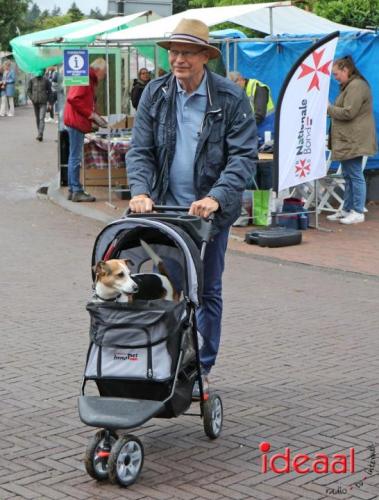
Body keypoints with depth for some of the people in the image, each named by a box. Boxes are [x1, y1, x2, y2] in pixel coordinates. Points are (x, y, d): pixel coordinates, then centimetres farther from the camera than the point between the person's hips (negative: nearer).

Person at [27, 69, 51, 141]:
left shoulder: (45, 80, -1)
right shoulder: (32, 80, 4)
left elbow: (49, 90, 7)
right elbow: (29, 90, 10)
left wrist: (47, 99, -1)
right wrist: (31, 98, -3)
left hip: (43, 103, -3)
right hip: (35, 102, 3)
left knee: (42, 119, -13)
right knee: (37, 119, 11)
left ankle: (40, 135, -21)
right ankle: (40, 134, 22)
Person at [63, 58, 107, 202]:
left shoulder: (90, 79, 18)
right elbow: (73, 99, -22)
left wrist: (97, 119, 13)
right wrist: (92, 115, -18)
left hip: (78, 122, 11)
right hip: (76, 121, -11)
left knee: (74, 157, 12)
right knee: (76, 158, -8)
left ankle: (73, 190, 17)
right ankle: (77, 191, -6)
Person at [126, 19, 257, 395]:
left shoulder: (231, 99, -8)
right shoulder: (155, 94, 0)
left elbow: (243, 156, -12)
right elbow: (140, 150, 1)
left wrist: (216, 198, -25)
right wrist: (141, 191, -16)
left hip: (211, 210, -2)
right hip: (164, 208, 2)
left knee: (207, 291, 9)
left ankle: (201, 369, 21)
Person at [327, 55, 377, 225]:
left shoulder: (356, 86, -15)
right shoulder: (348, 86, 20)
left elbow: (348, 112, -20)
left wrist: (328, 108, -8)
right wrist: (330, 110, 9)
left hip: (353, 141, -11)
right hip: (347, 141, 11)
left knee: (355, 175, -7)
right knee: (348, 176, 15)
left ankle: (358, 212, -3)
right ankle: (347, 210, 21)